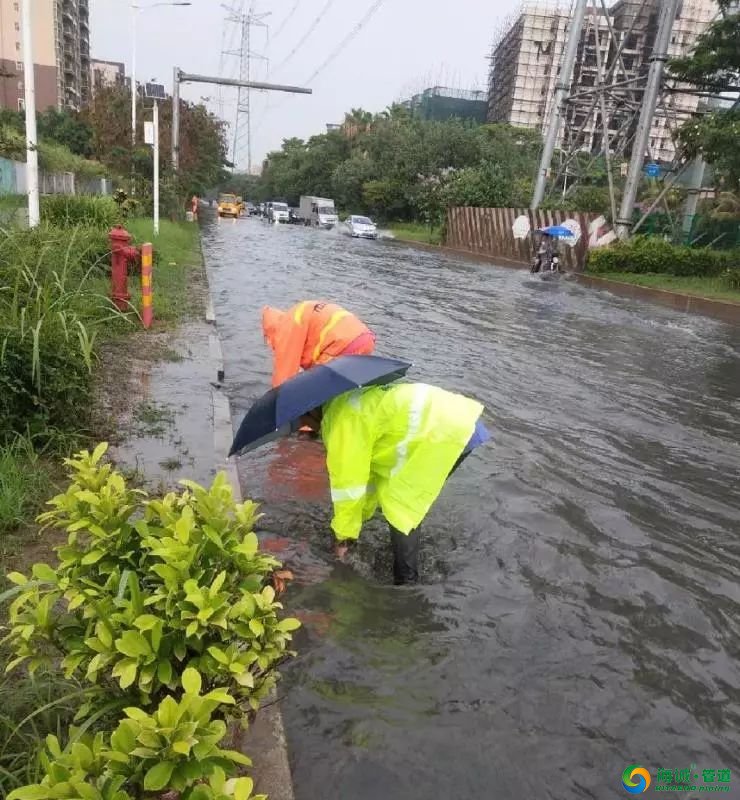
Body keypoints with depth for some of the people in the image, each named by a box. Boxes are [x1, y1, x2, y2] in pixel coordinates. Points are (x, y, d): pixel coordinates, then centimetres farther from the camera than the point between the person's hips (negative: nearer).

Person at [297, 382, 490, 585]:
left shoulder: (340, 420, -8)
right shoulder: (350, 405, 22)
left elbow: (348, 483, -4)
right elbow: (365, 467, 29)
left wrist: (343, 534, 10)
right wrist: (361, 515, 36)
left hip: (448, 431, -10)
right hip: (459, 417, 10)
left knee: (398, 505, 1)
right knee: (406, 497, 21)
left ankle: (406, 582, 13)